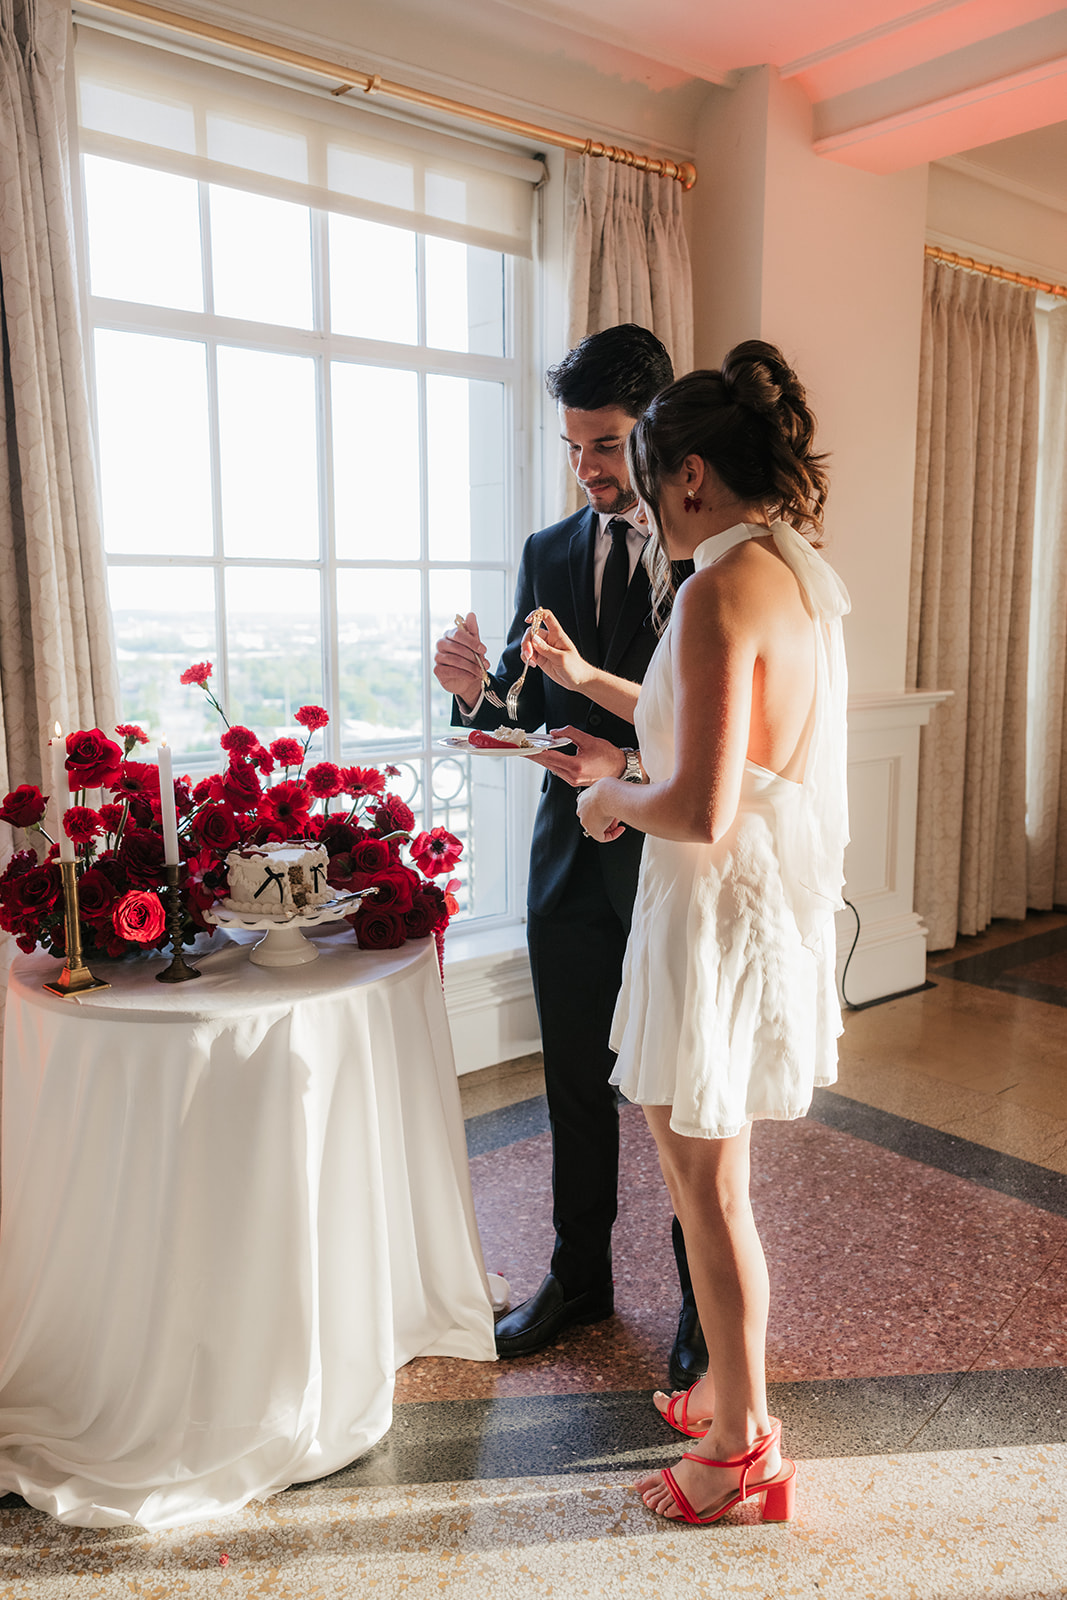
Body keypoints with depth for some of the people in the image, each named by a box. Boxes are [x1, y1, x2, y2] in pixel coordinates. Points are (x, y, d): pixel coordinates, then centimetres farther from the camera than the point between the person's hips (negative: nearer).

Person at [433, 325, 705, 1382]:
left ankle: (705, 1297, 31)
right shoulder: (546, 555, 8)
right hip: (571, 859, 5)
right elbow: (526, 716, 7)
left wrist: (629, 764, -25)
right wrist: (479, 692, -15)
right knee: (575, 1082, 17)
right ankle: (580, 1276, 37)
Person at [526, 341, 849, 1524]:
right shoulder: (801, 574, 9)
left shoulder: (722, 591, -21)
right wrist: (588, 680, 26)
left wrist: (611, 798, -7)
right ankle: (729, 1389, 40)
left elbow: (701, 810, -27)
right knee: (706, 1172, 22)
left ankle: (743, 1446, 27)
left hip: (717, 911, -9)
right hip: (770, 904, 9)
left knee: (705, 1182, 8)